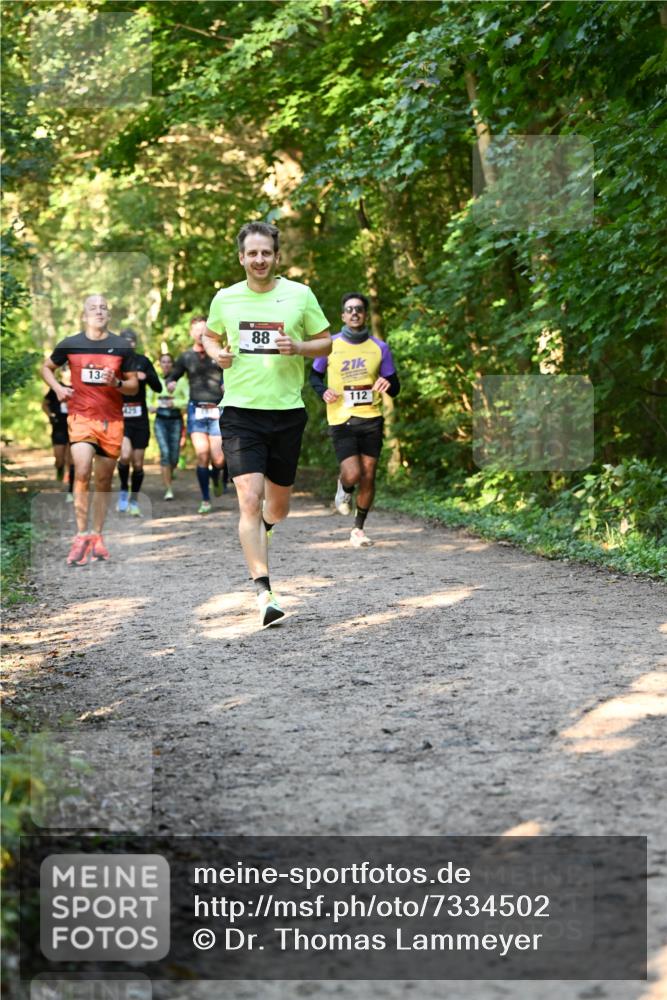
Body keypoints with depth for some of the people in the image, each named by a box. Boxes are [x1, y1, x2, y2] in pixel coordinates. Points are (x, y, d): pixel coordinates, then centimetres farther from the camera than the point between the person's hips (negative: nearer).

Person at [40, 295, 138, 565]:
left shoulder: (122, 347, 4)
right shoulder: (70, 345, 3)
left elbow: (133, 386, 9)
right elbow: (46, 367, 19)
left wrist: (117, 383, -13)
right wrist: (57, 388, 0)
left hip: (112, 421, 2)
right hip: (81, 417, -2)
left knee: (104, 481, 7)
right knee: (82, 473, -19)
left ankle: (97, 537, 17)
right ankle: (81, 536, -13)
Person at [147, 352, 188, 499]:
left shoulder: (180, 381, -1)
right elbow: (149, 398, 20)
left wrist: (175, 403, -18)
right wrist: (150, 407, 0)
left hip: (175, 420, -1)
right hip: (160, 420, 1)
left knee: (174, 455, 1)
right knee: (165, 452, -15)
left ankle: (169, 475, 36)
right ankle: (168, 489, -13)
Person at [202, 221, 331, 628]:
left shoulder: (300, 295, 1)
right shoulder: (225, 298, 4)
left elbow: (326, 343, 9)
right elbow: (210, 336, 22)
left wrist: (299, 347, -12)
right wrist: (217, 353, -1)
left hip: (287, 412, 1)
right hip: (241, 412, -1)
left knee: (278, 506, 11)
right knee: (250, 499, -15)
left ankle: (262, 530, 49)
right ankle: (264, 591, -15)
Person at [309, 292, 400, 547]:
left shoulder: (379, 347, 5)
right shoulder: (330, 345, 1)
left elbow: (395, 388, 9)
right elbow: (314, 376, 14)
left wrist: (388, 384, -15)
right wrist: (323, 391, -7)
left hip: (371, 420, 2)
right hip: (341, 420, -2)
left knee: (368, 476, 2)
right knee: (352, 475, -16)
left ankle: (358, 529, 18)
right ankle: (344, 490, 21)